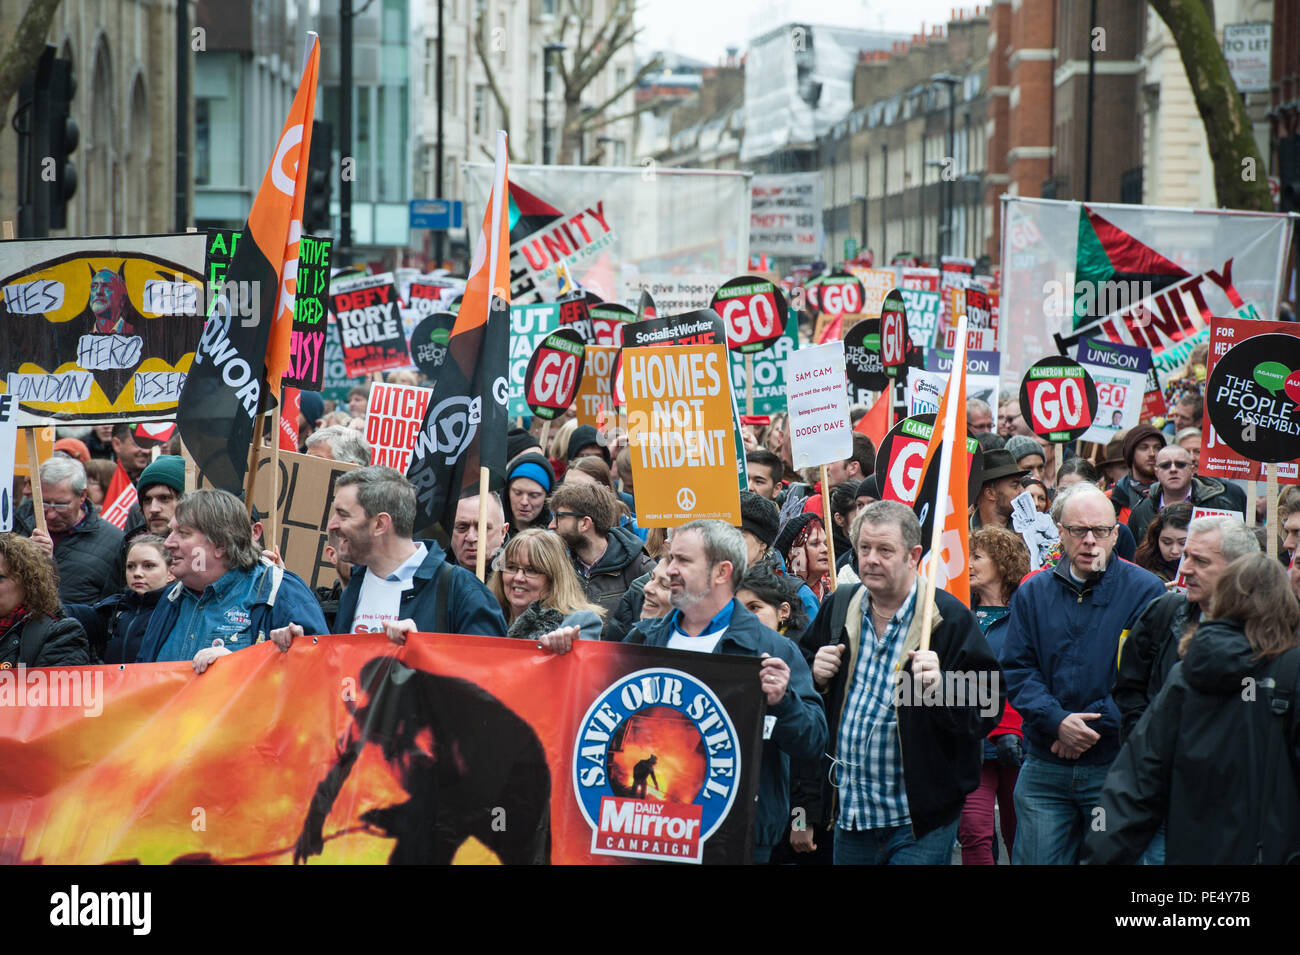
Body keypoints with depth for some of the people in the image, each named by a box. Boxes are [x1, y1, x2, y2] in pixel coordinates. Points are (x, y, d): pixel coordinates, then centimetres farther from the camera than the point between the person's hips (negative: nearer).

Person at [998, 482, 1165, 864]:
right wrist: (1057, 721, -13)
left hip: (1116, 765, -3)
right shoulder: (1033, 593, 9)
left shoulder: (1145, 590, -1)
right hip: (1044, 770, 3)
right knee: (1035, 861, 2)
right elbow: (1015, 671, 4)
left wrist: (1095, 725, -15)